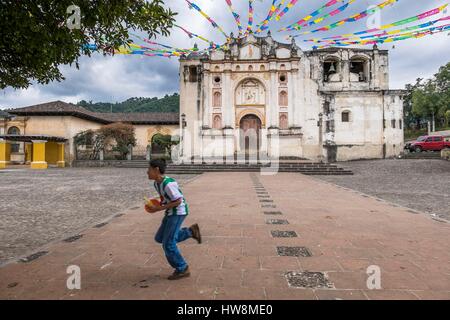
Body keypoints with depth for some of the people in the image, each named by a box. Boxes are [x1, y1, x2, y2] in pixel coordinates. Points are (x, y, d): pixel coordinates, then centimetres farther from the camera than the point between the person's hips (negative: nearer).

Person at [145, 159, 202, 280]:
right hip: (171, 212, 10)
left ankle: (182, 270, 10)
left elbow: (178, 201, -23)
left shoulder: (168, 184, -25)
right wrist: (159, 204, 1)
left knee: (168, 244, -6)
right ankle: (191, 231, 17)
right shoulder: (157, 183, 4)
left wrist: (158, 209, -21)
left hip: (178, 212, -10)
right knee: (159, 238, 13)